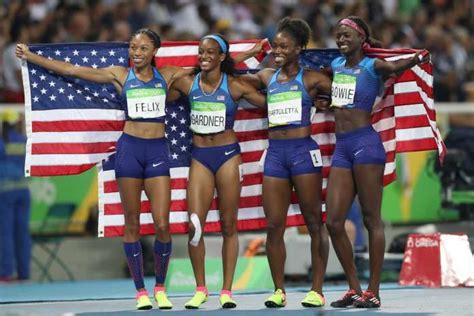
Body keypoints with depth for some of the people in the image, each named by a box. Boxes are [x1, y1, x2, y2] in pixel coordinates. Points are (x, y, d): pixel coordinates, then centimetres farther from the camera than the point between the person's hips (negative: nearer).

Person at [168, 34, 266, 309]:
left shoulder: (235, 86, -4)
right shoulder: (187, 84, 2)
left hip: (228, 155, -2)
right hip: (200, 157, 2)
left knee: (229, 226, 4)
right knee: (194, 225, -8)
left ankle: (227, 291, 10)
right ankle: (200, 289, 4)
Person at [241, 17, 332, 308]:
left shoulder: (310, 79, 1)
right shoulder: (267, 77, 14)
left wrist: (318, 102, -7)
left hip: (303, 151, -5)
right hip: (275, 153, 5)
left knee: (314, 222, 0)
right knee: (274, 225, 0)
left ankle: (317, 290, 2)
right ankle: (279, 290, 6)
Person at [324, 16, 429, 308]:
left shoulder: (372, 66, -4)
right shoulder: (337, 65, 15)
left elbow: (395, 66, -27)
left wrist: (416, 60, -46)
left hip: (365, 143, -7)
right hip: (342, 148, 7)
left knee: (371, 219, -4)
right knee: (334, 222, 2)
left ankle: (373, 291, -1)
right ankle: (354, 289, 11)